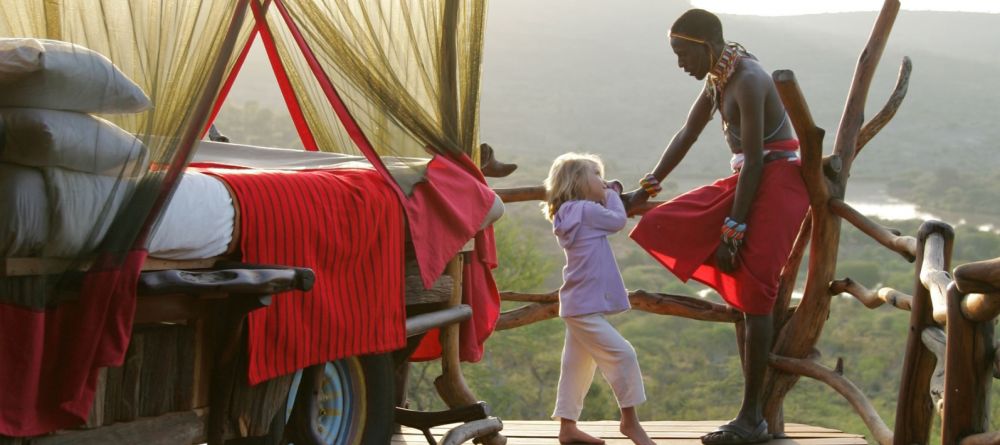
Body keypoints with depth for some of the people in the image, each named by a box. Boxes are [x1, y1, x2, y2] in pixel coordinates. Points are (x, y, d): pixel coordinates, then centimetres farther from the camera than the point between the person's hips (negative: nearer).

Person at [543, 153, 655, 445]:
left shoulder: (573, 214, 16)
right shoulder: (585, 210, -13)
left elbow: (610, 220, 17)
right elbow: (618, 220, -6)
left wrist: (611, 196, 6)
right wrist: (613, 195, 8)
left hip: (579, 306, 10)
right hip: (586, 307, -10)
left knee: (577, 366, 13)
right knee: (622, 355, -9)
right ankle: (629, 420, -2)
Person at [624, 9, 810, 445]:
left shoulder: (748, 81, -21)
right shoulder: (718, 78, 9)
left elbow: (754, 161, -23)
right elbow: (687, 134, 18)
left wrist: (732, 231, -21)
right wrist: (646, 189, 17)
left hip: (777, 183, -10)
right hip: (748, 179, 10)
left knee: (752, 294, -11)